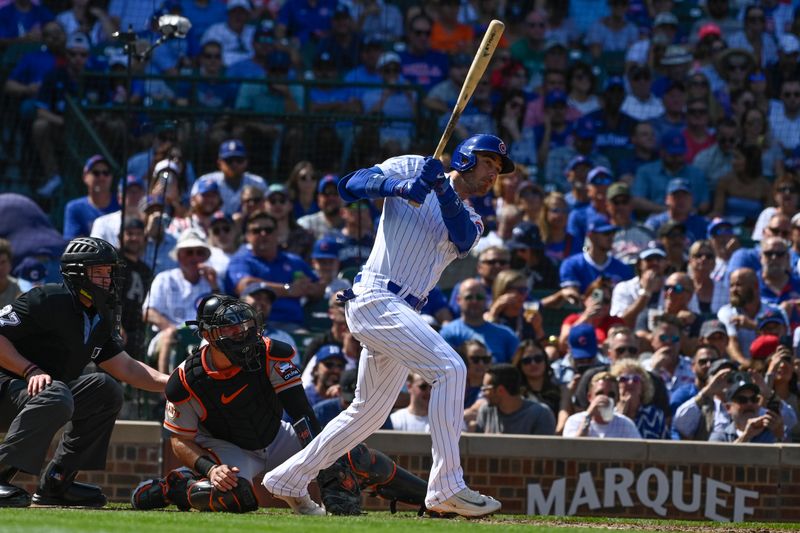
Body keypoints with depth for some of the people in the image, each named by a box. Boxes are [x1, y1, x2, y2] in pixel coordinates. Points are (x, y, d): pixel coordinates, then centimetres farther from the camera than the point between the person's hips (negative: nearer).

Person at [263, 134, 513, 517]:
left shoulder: (469, 220, 19)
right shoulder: (410, 168, 4)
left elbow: (463, 239, -6)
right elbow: (351, 184, -8)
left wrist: (444, 191, -23)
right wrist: (399, 187, -25)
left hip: (403, 313, 8)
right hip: (374, 297, -8)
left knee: (370, 412, 15)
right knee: (449, 367, -22)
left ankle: (288, 480, 28)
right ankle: (446, 488, -26)